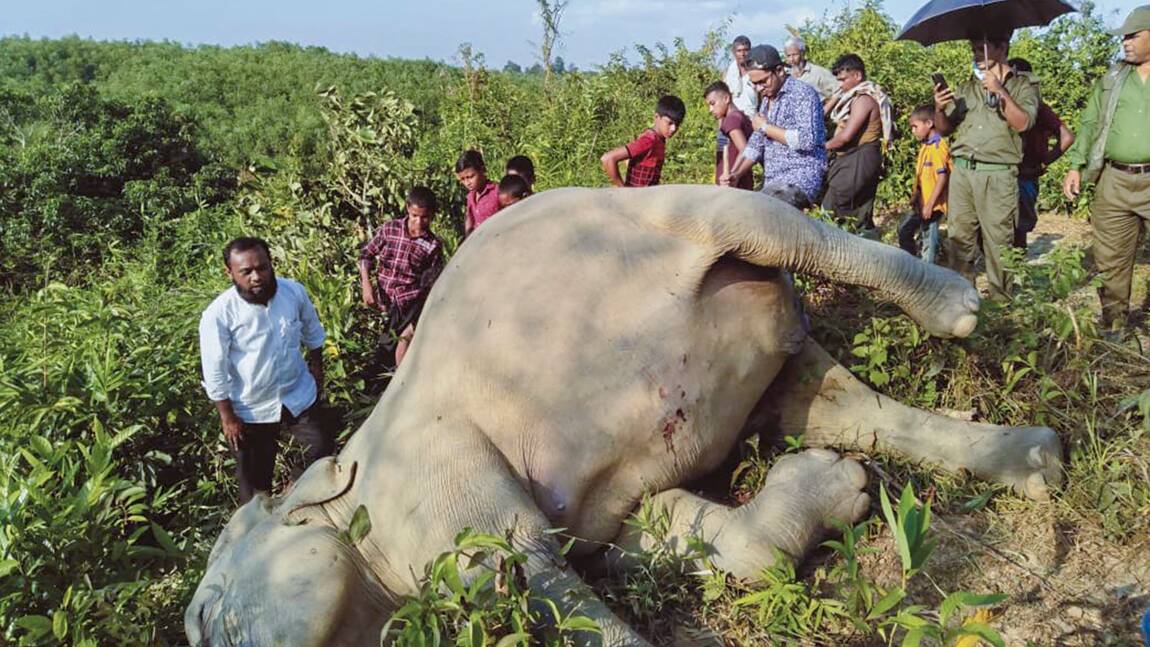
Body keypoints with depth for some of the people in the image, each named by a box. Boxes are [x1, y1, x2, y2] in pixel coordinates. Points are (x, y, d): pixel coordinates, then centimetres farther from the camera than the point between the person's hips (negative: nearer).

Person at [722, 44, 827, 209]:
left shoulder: (803, 93, -7)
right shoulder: (766, 101, 18)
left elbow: (807, 140, -20)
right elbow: (755, 145, 18)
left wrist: (766, 127, -9)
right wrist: (735, 175, 1)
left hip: (800, 181, -9)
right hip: (772, 183, 9)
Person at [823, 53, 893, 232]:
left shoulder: (863, 99, -14)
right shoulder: (855, 98, 18)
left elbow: (846, 136, -19)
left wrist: (826, 146, -5)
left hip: (858, 162, -10)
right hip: (852, 161, 10)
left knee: (831, 214, -11)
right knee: (860, 215, 13)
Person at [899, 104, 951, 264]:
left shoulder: (938, 146, -16)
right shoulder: (925, 146, 12)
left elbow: (942, 176, -21)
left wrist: (930, 204, -22)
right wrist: (915, 195, 15)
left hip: (932, 205, -10)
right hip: (921, 203, 10)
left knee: (929, 239, -2)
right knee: (904, 230, 18)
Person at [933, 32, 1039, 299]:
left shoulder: (1023, 84, 7)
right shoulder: (965, 87, 19)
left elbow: (1022, 123, -8)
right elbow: (943, 129, 17)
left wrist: (1000, 92, -15)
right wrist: (940, 109, -4)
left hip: (998, 174, -4)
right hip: (962, 171, 4)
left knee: (998, 242, -7)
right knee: (959, 240, 1)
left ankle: (1002, 302, -1)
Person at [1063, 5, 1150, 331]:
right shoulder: (1111, 79, 14)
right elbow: (1089, 123, 13)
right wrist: (1076, 166, 4)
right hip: (1114, 182, 3)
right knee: (1111, 261, 6)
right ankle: (1114, 326, 16)